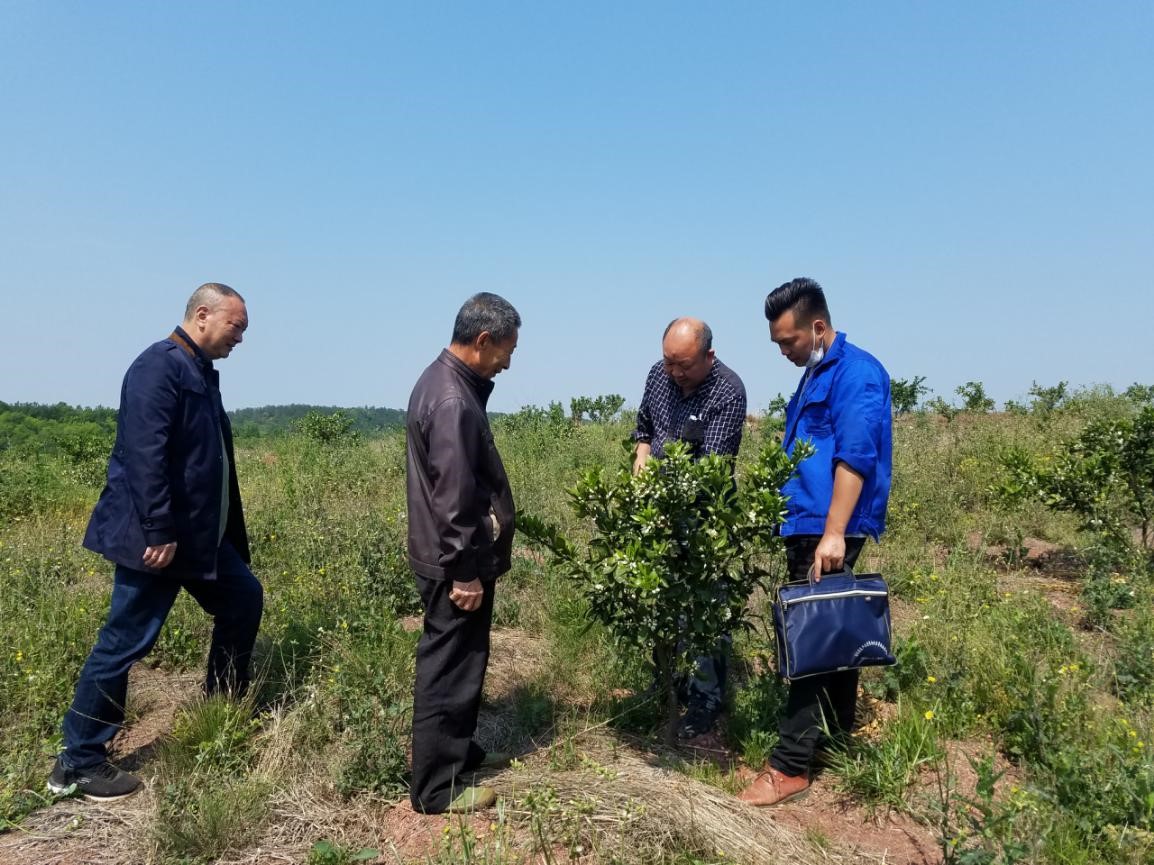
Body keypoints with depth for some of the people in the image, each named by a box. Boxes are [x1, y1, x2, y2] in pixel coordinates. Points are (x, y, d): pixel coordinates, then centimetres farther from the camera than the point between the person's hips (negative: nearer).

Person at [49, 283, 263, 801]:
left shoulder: (201, 372, 14)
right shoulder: (160, 367, -16)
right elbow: (145, 455, -24)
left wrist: (228, 533, 19)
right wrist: (159, 533, -25)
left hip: (200, 534, 10)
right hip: (155, 537, -10)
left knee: (244, 599, 16)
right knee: (125, 642, -1)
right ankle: (77, 763, 15)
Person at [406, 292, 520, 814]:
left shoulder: (446, 380, 10)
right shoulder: (452, 400, -24)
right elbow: (453, 498, -25)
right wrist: (465, 572, -19)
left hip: (456, 559, 10)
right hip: (454, 565, -10)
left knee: (461, 664, 21)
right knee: (449, 670, 2)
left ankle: (459, 752, 37)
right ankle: (437, 788, 15)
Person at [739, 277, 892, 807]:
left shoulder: (856, 373, -12)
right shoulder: (813, 376, 17)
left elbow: (854, 459, -21)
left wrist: (834, 534, -26)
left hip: (829, 532, -9)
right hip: (805, 528, 10)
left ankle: (790, 766, -1)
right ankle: (840, 730, 32)